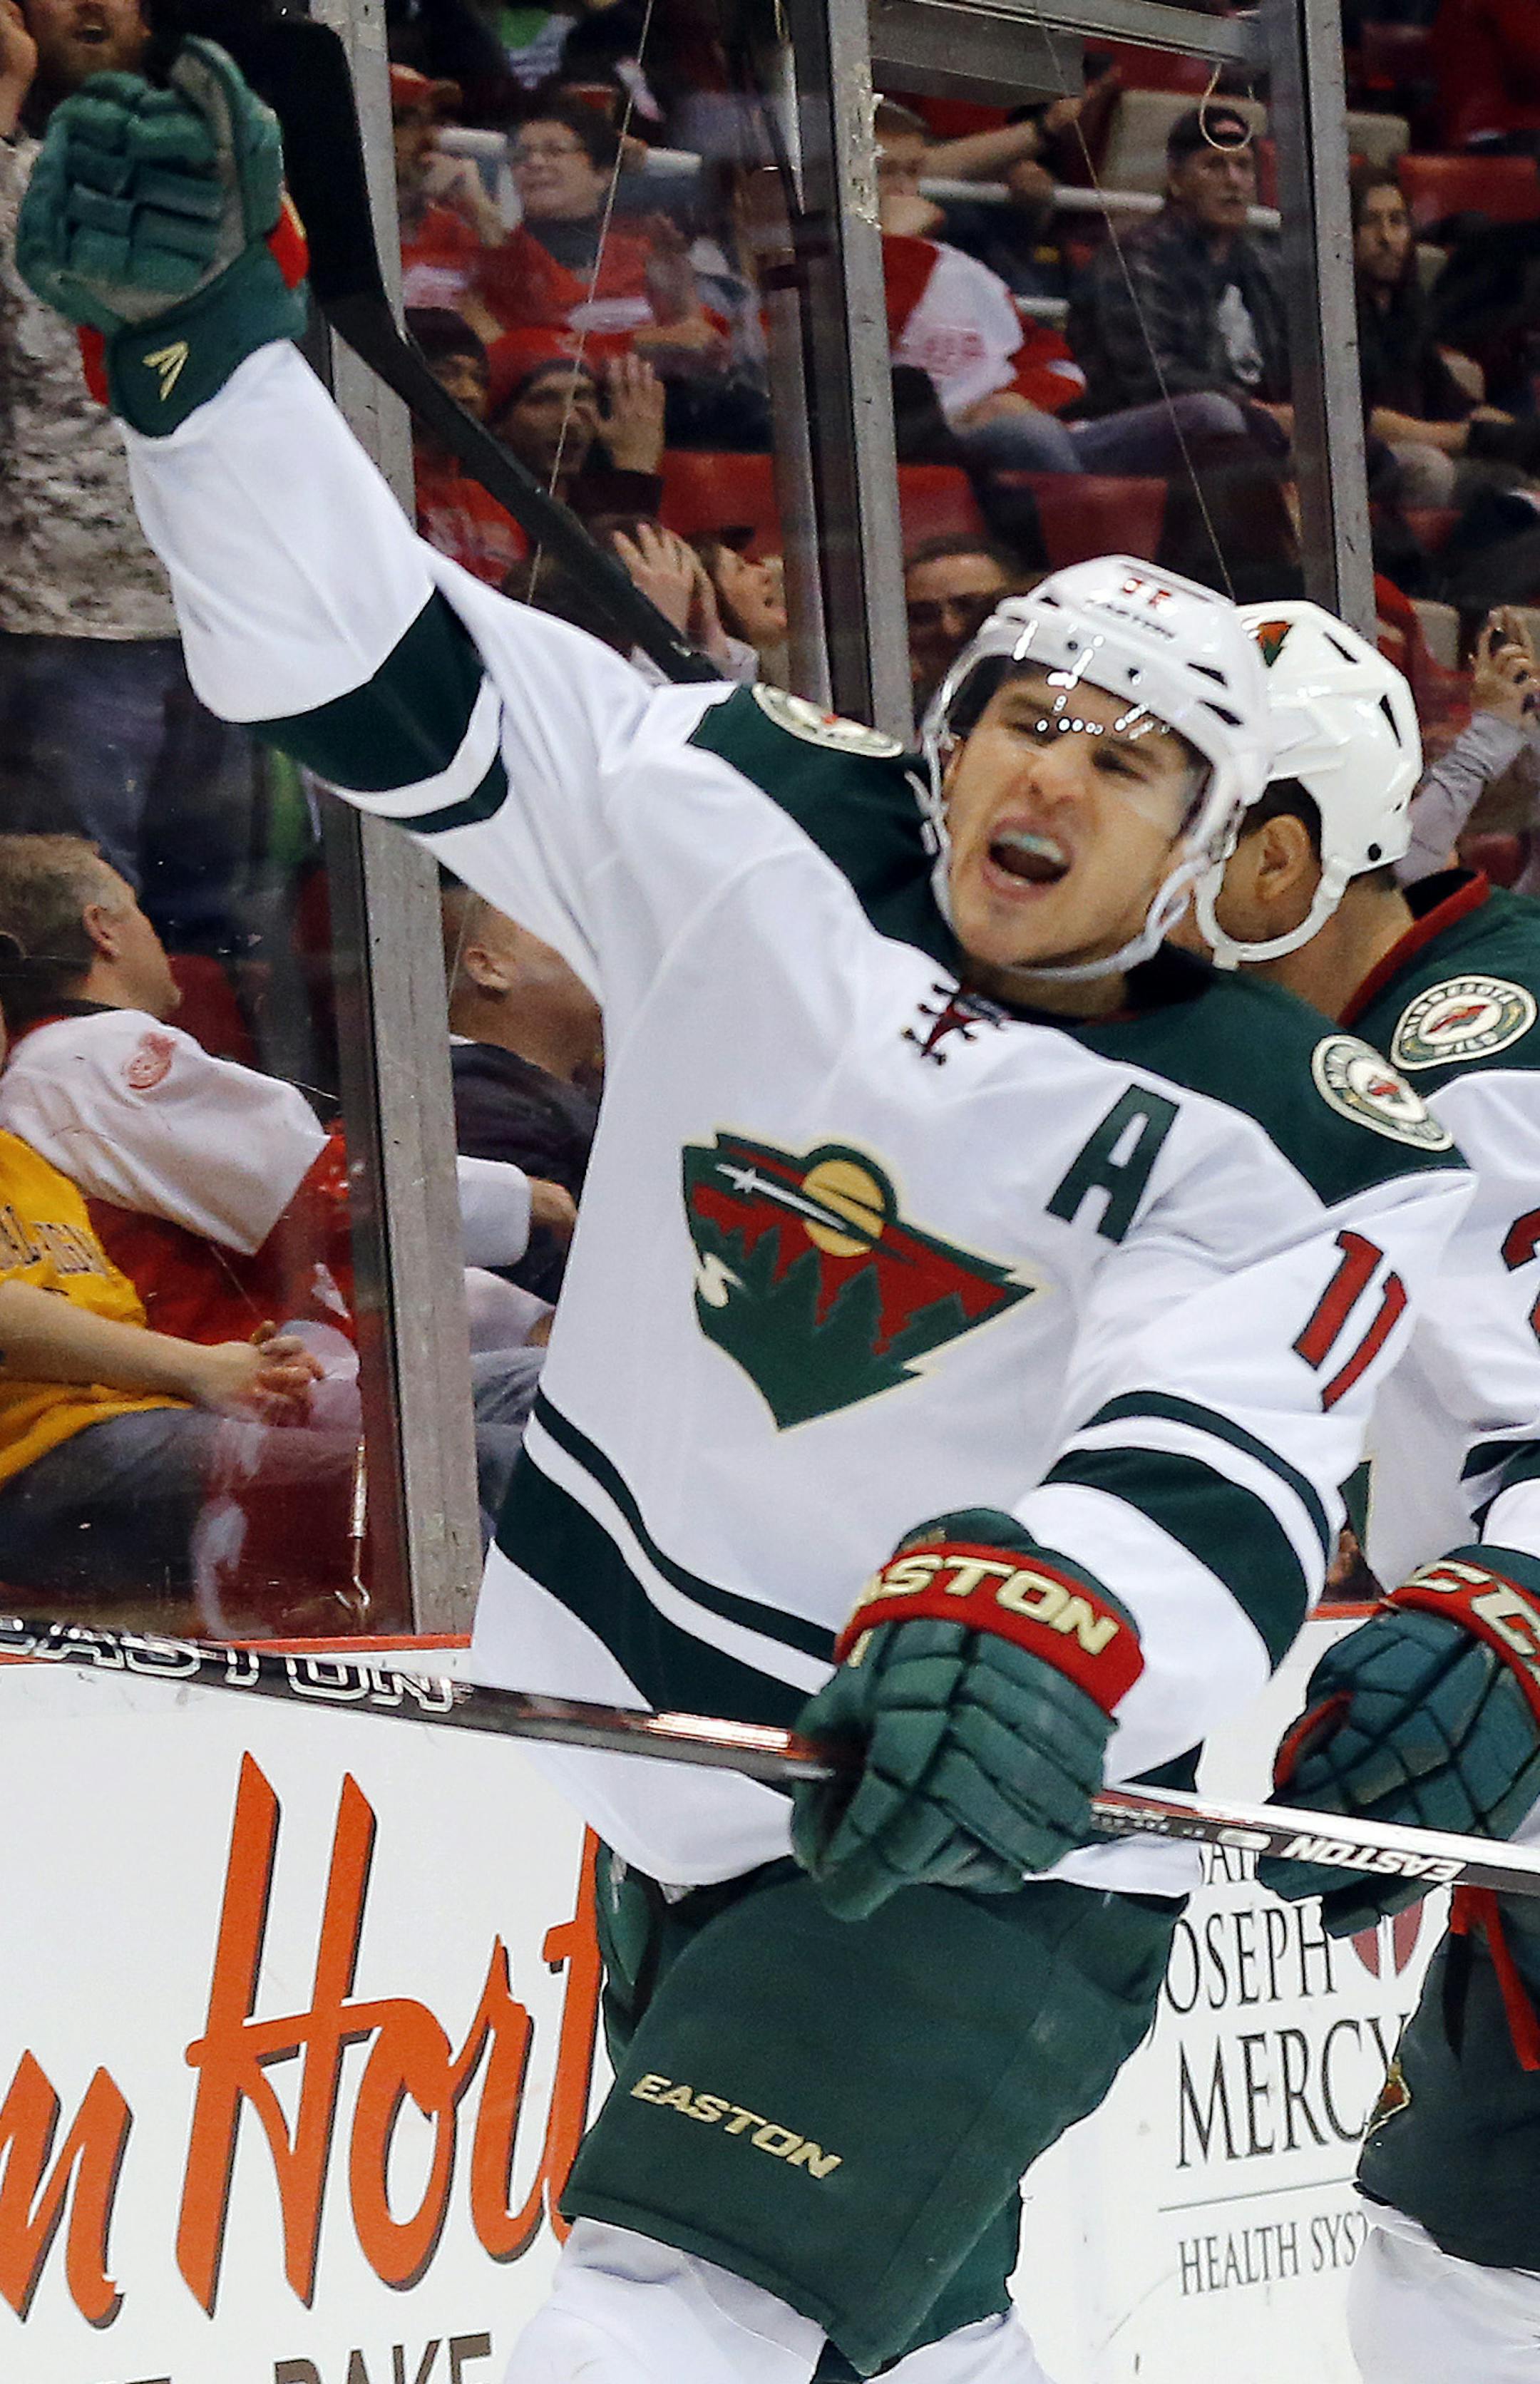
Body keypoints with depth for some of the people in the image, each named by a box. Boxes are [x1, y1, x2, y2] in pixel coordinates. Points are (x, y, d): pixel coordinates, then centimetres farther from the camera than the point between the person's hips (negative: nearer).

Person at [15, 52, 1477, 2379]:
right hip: (677, 1809, 6)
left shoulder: (1298, 1144, -16)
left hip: (990, 1850, -6)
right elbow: (371, 662, -9)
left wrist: (1040, 1631, -55)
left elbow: (1225, 1471, -33)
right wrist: (204, 343, -25)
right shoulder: (746, 832, -5)